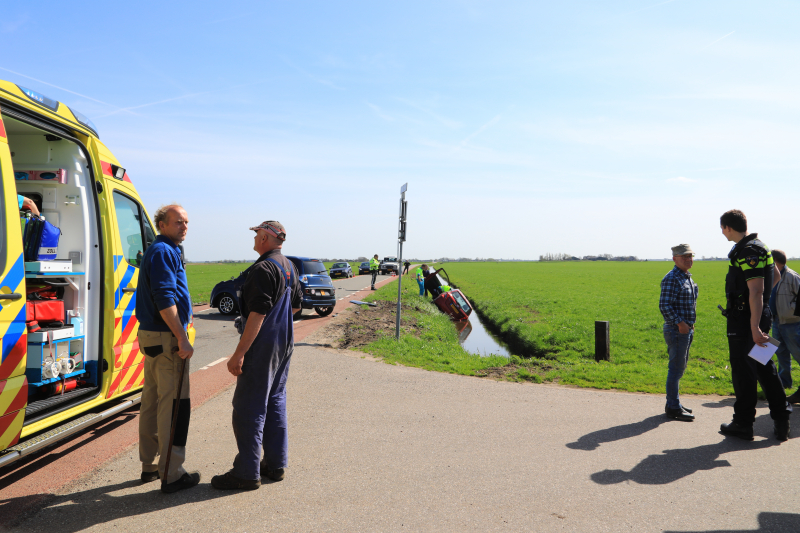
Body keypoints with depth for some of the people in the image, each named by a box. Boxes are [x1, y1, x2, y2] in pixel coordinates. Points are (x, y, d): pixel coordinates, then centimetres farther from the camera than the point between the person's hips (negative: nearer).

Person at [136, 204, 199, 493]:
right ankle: (171, 474, 0)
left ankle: (150, 465, 26)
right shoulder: (164, 251, -14)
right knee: (174, 404, -5)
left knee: (152, 400, 15)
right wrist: (182, 339, -22)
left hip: (150, 335, 11)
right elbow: (165, 300, -23)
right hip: (167, 338, -11)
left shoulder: (157, 250, 18)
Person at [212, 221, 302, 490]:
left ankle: (247, 473, 2)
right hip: (284, 344, 10)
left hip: (262, 346, -10)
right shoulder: (289, 266, 12)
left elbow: (258, 314, -24)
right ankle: (275, 464, 22)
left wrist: (240, 352, -23)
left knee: (248, 407, -3)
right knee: (275, 402, 15)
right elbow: (296, 304, 23)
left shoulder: (263, 269, -18)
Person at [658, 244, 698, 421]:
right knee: (676, 368, -5)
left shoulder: (688, 277, 16)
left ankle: (673, 403, 25)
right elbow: (664, 305, -21)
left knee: (680, 367, 15)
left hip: (686, 329, 10)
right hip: (677, 330, -10)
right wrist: (679, 322, -25)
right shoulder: (671, 278, -15)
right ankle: (673, 408, 2)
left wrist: (690, 324, 18)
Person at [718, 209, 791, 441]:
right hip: (756, 317, 10)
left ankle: (743, 424, 9)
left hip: (745, 320, -10)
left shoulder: (749, 251, -18)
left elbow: (756, 292, -25)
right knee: (765, 369, 15)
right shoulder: (756, 247, 14)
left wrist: (755, 328, -27)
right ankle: (781, 421, 20)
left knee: (743, 372, 0)